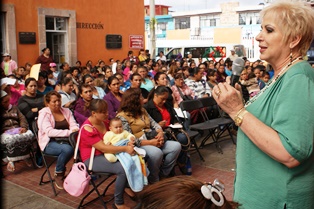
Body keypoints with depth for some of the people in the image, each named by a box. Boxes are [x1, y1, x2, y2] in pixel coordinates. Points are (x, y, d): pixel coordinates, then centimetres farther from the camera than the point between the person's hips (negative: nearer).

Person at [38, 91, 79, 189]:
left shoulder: (66, 111, 15)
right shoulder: (44, 113, -1)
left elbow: (74, 126, 6)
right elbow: (49, 132, -15)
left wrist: (75, 131, -20)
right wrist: (68, 132, -25)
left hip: (66, 140, 4)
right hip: (49, 143, -4)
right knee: (67, 149, -36)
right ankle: (58, 175, -12)